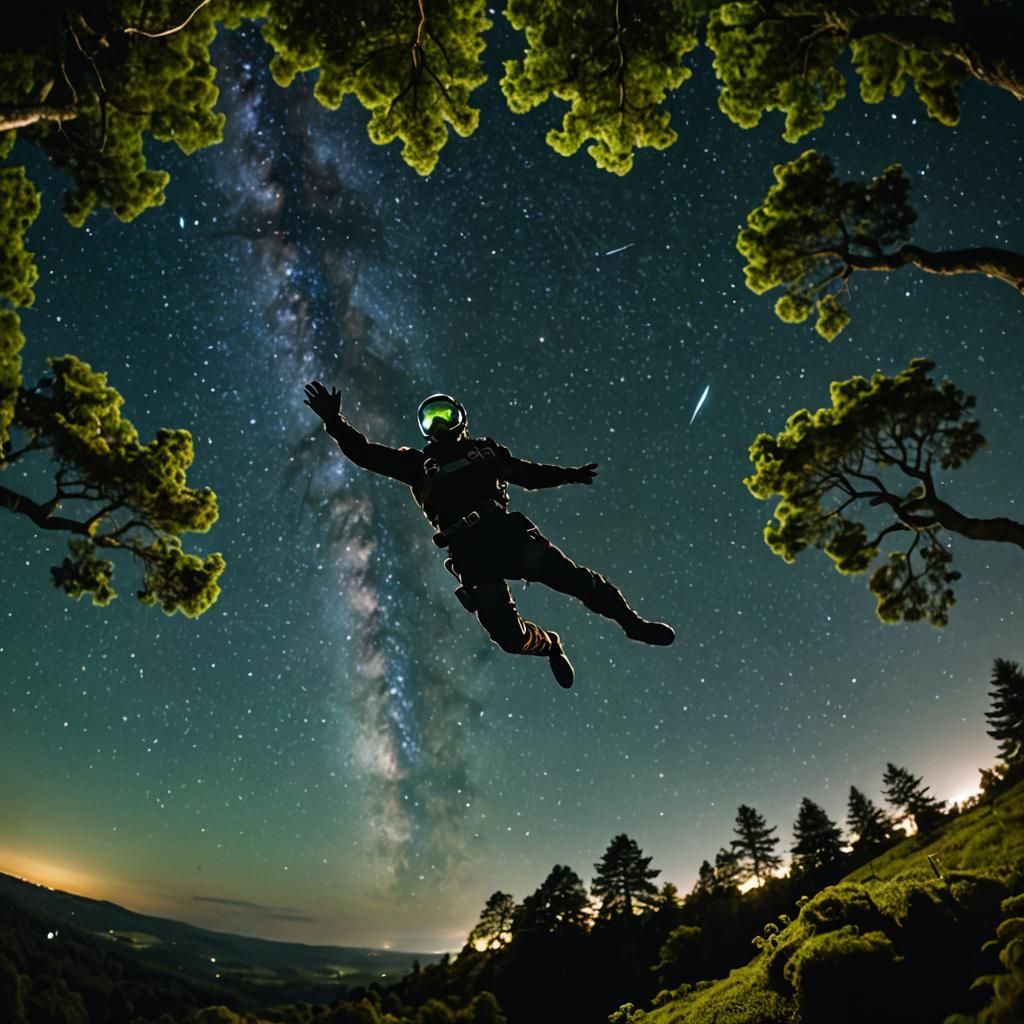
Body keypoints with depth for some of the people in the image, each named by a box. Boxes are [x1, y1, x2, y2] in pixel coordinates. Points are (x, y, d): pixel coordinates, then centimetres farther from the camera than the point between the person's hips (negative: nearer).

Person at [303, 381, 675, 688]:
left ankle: (632, 623, 10)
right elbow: (366, 454, 15)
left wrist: (571, 474, 19)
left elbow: (530, 473, 27)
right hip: (471, 557, -1)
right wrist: (334, 422, 5)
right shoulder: (419, 464, 19)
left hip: (510, 535, 1)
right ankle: (550, 646, 25)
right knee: (511, 638, -7)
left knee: (577, 580, -12)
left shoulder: (485, 450, 22)